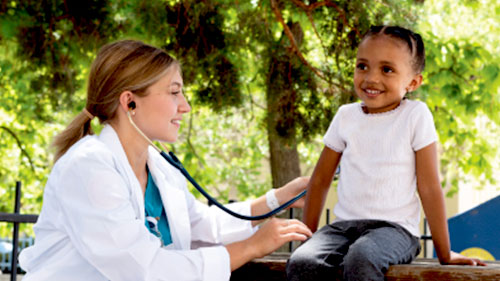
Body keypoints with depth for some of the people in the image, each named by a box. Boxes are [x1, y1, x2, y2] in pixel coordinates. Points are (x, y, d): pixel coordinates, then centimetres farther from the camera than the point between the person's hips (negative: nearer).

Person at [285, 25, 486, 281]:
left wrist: (444, 253, -1)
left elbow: (428, 186, -4)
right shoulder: (346, 116, 8)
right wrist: (308, 236, 13)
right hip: (344, 226, 4)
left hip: (395, 227, -4)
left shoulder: (415, 115, -4)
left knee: (361, 259, -37)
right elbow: (320, 179, 16)